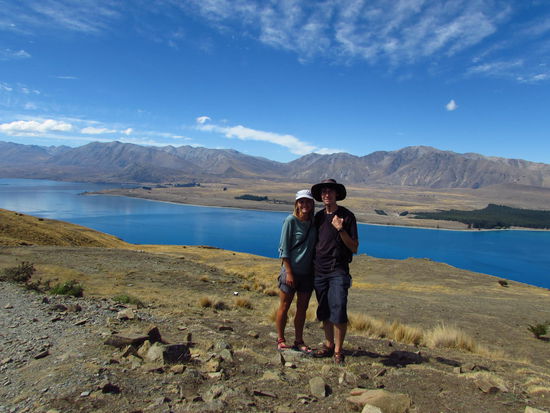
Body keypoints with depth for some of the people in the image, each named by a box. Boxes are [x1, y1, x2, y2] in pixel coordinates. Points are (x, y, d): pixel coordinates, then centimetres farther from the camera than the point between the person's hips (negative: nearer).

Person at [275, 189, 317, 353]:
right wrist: (289, 272, -13)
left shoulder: (314, 222, 7)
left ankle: (299, 341, 25)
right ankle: (280, 340, 21)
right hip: (291, 270, -5)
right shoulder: (291, 220, -9)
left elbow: (314, 247, 12)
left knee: (302, 308, 12)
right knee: (284, 306, 6)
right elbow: (284, 248, -10)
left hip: (307, 272, 5)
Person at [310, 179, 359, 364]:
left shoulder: (347, 216, -3)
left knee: (338, 311, -9)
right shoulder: (318, 216, 10)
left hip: (338, 270, -4)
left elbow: (354, 247, -4)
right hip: (319, 270, 4)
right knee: (324, 312, 10)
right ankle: (328, 345, 24)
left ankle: (338, 350, 5)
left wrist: (341, 230, -18)